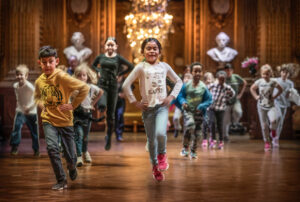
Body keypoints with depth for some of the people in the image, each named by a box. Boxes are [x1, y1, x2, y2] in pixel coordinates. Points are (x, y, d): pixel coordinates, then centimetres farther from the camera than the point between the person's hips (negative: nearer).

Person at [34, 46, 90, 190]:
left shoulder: (62, 77, -17)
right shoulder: (39, 81, 0)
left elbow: (85, 88, -17)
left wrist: (73, 105, -16)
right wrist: (41, 105, 3)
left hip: (65, 120, -3)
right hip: (48, 120, 3)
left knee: (70, 157, 6)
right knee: (52, 148, -20)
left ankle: (72, 167, 44)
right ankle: (61, 181, -5)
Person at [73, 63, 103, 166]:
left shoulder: (91, 87, -3)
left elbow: (101, 92, 15)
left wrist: (93, 103, 13)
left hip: (87, 113, 3)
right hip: (76, 114, -3)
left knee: (85, 136, 15)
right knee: (79, 134, -17)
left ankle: (85, 152, 42)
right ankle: (79, 156, -16)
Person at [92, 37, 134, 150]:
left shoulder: (118, 58, -1)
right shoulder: (101, 57, 5)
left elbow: (131, 67, 3)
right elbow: (93, 65, 23)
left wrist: (119, 74, -2)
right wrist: (98, 72, 5)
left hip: (113, 86, -1)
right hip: (102, 84, 1)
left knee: (110, 114, 4)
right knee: (102, 106, -32)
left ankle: (109, 137, 16)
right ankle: (101, 106, 3)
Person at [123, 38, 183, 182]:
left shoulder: (164, 66, 5)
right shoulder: (141, 67, -4)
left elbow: (178, 81, 16)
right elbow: (126, 85, -6)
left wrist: (172, 96, 3)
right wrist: (135, 102, -7)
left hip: (162, 106, 0)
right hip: (147, 108, 0)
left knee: (160, 133, -23)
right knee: (151, 139, 6)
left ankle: (162, 154, 8)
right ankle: (155, 166, 27)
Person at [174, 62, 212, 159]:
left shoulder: (203, 87, -3)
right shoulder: (186, 85, -3)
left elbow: (209, 100, 2)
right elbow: (180, 96, 7)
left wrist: (201, 107, -14)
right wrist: (183, 102, -13)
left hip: (199, 112, 2)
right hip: (188, 110, -2)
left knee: (197, 133, 7)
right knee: (190, 126, -27)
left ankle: (193, 151, 28)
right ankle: (185, 147, -10)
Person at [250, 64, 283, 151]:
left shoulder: (273, 82, -7)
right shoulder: (259, 82, -3)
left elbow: (280, 89, 6)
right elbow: (252, 88, 14)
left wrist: (275, 96, -4)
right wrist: (256, 96, 3)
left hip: (270, 105, -2)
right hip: (261, 106, 2)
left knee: (273, 120, -27)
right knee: (264, 125, 4)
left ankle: (273, 129, 9)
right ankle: (267, 143, 16)